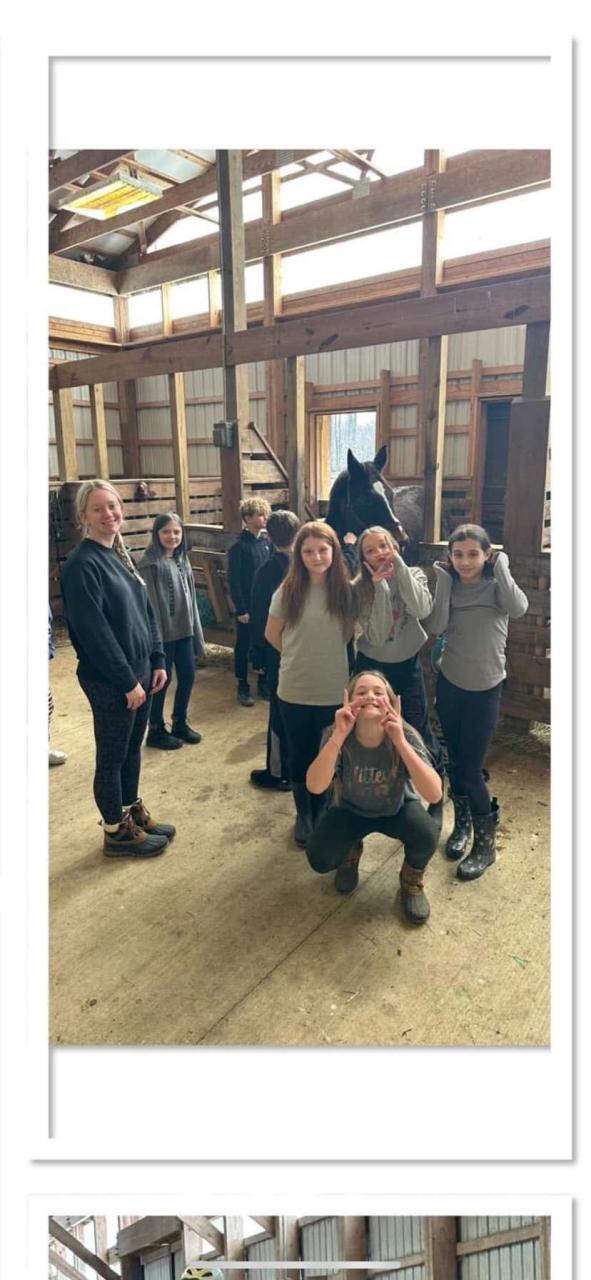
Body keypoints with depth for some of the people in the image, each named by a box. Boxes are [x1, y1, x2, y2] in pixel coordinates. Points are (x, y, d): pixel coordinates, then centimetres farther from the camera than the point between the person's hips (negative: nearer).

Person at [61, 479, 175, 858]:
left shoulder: (121, 556, 9)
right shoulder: (81, 564, -17)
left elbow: (146, 612, 13)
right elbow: (94, 632, -21)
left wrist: (157, 661, 7)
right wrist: (127, 680, -18)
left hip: (140, 670, 8)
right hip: (109, 680, -8)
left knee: (133, 748, 20)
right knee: (112, 755, 7)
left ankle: (133, 811, 37)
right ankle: (117, 831, 22)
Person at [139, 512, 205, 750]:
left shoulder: (182, 559, 10)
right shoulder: (150, 563, -12)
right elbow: (148, 602, -16)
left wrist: (196, 630, 13)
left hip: (184, 630, 7)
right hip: (163, 632, -7)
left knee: (187, 677, 13)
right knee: (161, 680, 4)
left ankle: (180, 723, 31)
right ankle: (156, 730, 21)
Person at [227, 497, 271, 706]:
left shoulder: (266, 542, 4)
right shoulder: (239, 546, -12)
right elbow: (234, 581, -12)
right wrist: (241, 610, -14)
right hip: (247, 607, -5)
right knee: (243, 647, 7)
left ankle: (264, 684, 27)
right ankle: (243, 688, 19)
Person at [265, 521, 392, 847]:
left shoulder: (347, 591, -8)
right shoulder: (288, 590, -8)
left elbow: (378, 634, -17)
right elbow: (272, 634, 6)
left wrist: (380, 587, -20)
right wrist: (303, 656, 8)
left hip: (333, 691, 0)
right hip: (294, 691, 0)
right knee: (299, 754, 16)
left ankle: (321, 811, 39)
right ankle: (303, 814, 38)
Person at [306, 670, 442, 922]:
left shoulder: (406, 735, -29)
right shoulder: (337, 736, -27)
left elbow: (434, 795, -40)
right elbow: (315, 787, -40)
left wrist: (400, 742, -48)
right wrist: (338, 736, -49)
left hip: (398, 808, -1)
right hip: (352, 810, 1)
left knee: (427, 835, -30)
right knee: (319, 859, -19)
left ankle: (412, 880, 5)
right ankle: (351, 848, 18)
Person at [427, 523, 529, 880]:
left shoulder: (496, 586, -7)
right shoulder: (450, 586, 0)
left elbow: (519, 608, -30)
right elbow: (435, 627, -16)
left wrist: (500, 567, -20)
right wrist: (444, 580, -15)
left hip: (485, 688, -3)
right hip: (449, 683, 3)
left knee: (472, 768, -3)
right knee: (455, 761, 14)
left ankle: (486, 842, 16)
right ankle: (462, 824, 36)